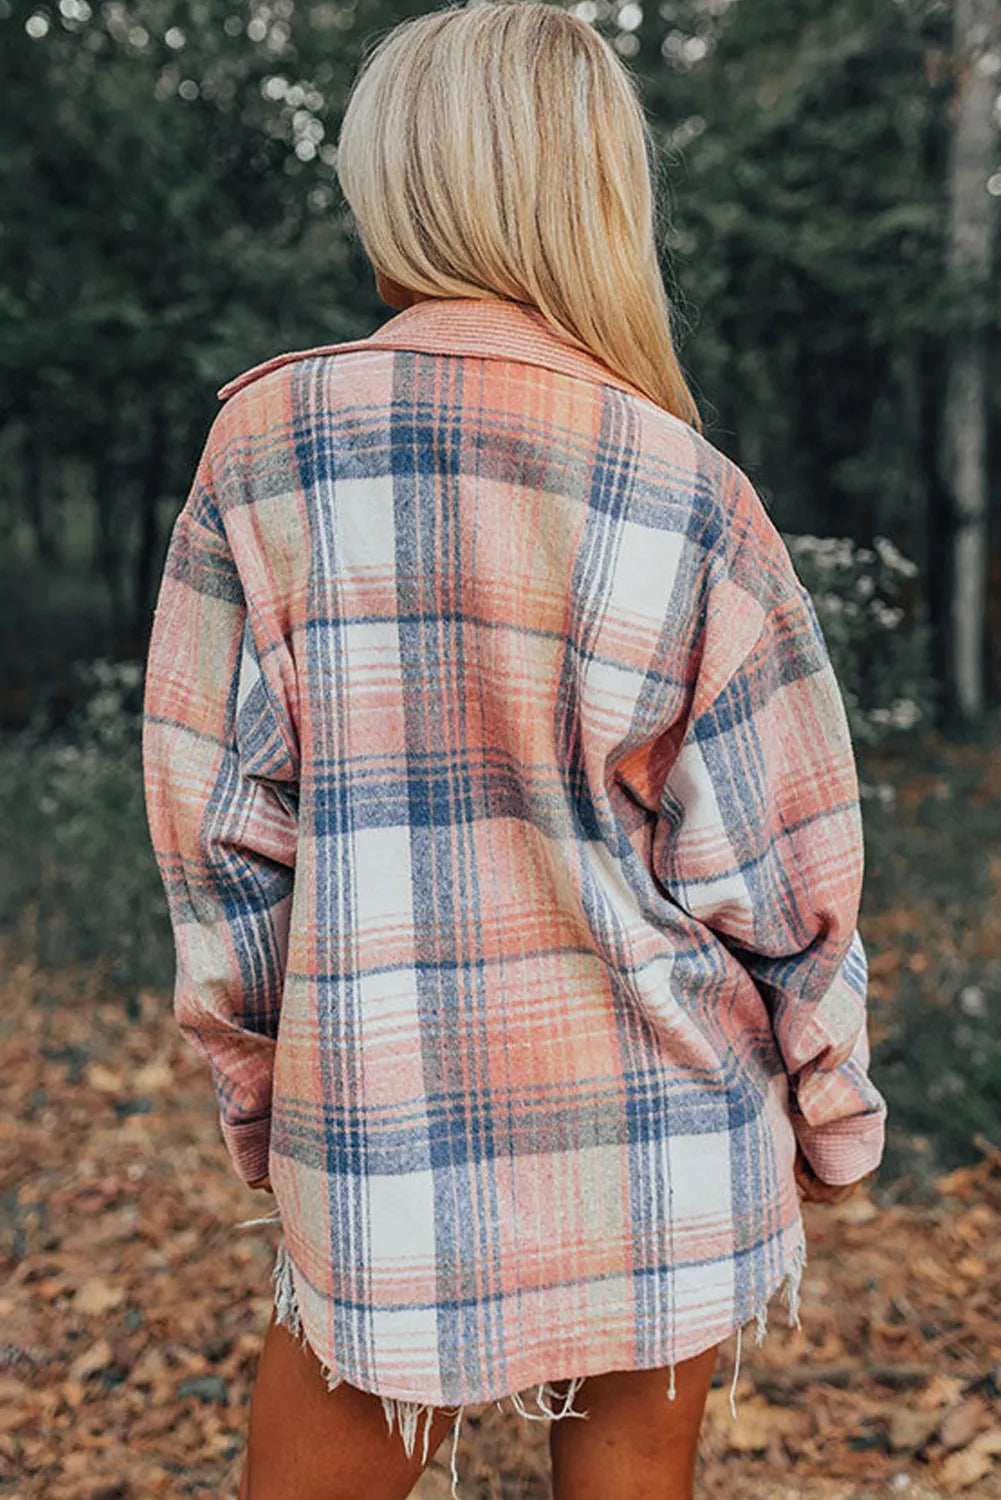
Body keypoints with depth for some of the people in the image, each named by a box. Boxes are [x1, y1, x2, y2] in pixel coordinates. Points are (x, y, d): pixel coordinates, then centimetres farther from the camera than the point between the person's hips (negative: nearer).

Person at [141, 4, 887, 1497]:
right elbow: (778, 870, -5)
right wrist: (832, 1119, 11)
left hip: (388, 1135, 0)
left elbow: (218, 827, -4)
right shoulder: (689, 496, -9)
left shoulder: (268, 448, -8)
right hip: (667, 1143, 1)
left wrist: (256, 1090, 10)